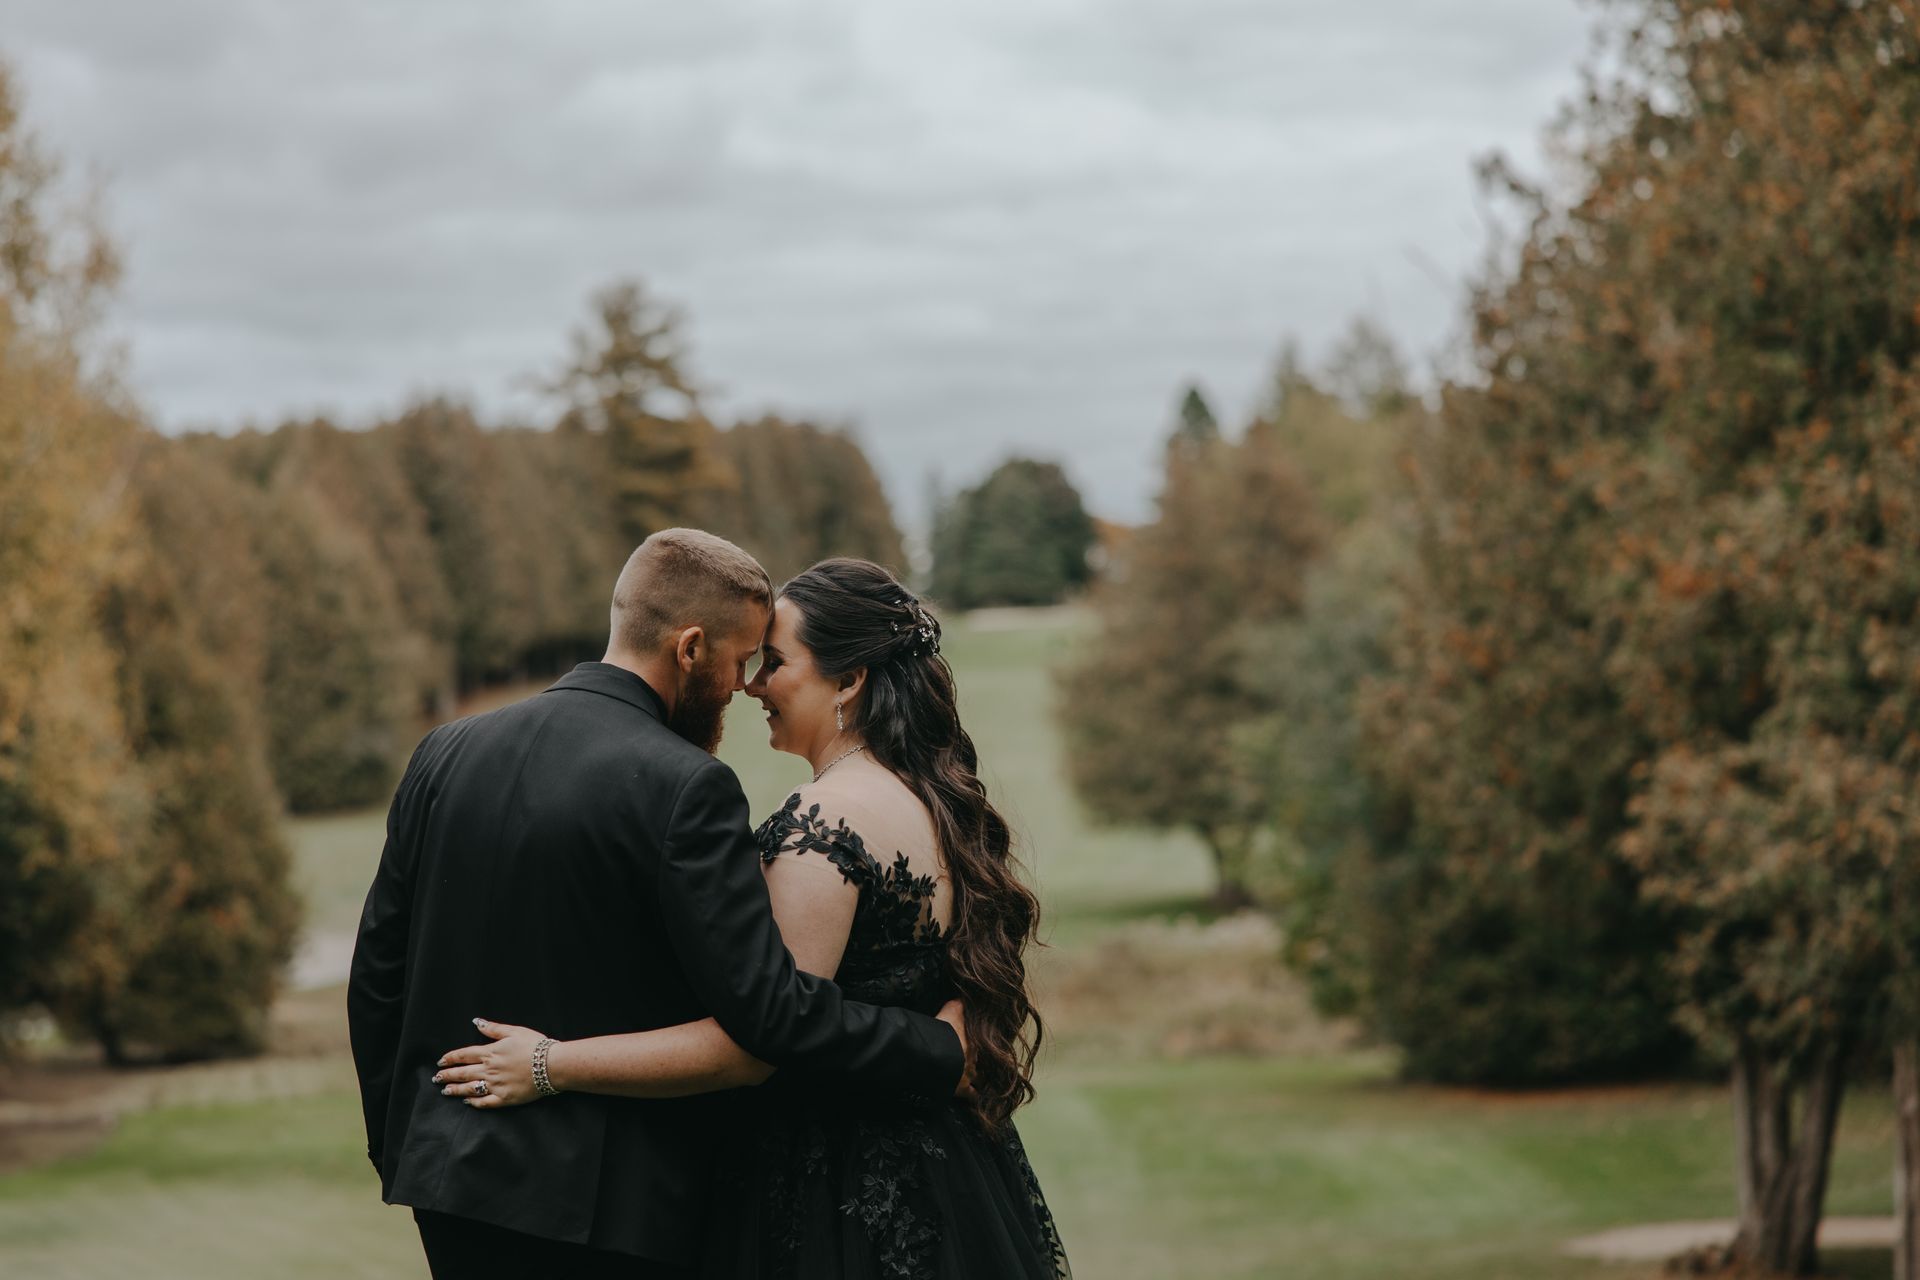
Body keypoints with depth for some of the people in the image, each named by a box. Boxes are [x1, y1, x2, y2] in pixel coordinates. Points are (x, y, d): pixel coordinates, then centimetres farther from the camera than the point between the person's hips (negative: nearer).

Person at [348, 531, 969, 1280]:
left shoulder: (446, 754, 5)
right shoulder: (683, 788, -15)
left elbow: (376, 975, 10)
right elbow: (768, 1008, -20)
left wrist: (398, 1153, 20)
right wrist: (942, 1054, -8)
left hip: (453, 1172, 7)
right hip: (609, 1207, -7)